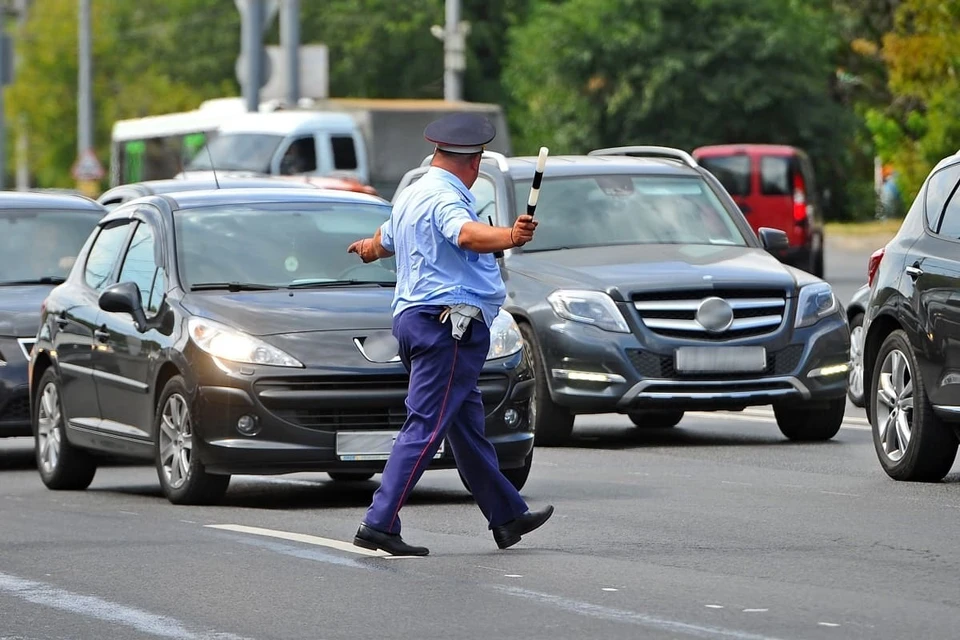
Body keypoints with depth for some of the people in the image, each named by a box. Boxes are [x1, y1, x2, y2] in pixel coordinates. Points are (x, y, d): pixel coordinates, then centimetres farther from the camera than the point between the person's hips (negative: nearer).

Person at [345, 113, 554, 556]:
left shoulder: (411, 196, 18)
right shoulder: (446, 197, -12)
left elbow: (385, 240, 38)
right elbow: (467, 234, -35)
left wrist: (369, 248, 62)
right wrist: (510, 237, -54)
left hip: (412, 317, 11)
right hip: (448, 323, -11)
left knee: (468, 425, 17)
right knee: (426, 426, -12)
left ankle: (507, 516, 26)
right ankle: (379, 524, -17)